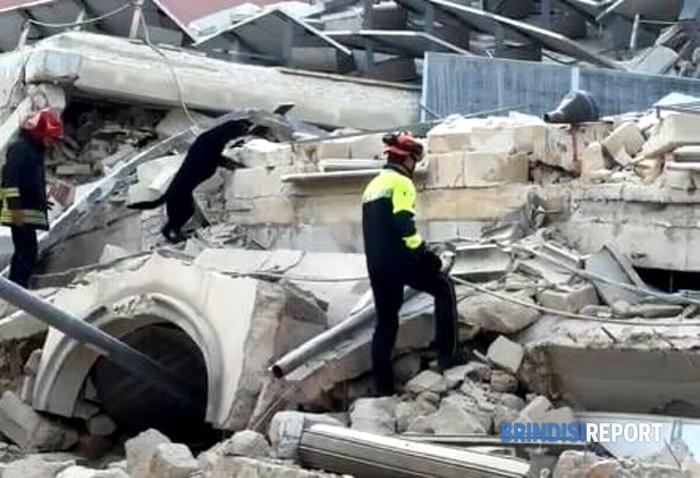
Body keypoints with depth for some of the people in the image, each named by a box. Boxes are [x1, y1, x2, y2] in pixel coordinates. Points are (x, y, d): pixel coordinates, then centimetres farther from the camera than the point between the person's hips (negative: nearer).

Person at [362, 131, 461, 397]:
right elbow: (404, 225, -17)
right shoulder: (400, 182, -5)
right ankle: (448, 354, 4)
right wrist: (424, 253, -13)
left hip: (376, 264, 8)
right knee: (443, 287, 10)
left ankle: (383, 385, 10)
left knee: (386, 321, 13)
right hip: (397, 259, -8)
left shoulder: (373, 186, 23)